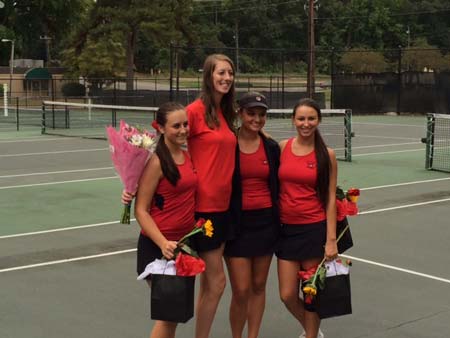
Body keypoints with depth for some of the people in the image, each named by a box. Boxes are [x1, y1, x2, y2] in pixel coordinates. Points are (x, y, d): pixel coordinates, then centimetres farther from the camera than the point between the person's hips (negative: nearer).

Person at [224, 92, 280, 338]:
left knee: (258, 285, 11)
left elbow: (277, 186, 12)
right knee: (241, 291, -3)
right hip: (237, 223, -4)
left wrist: (279, 221, 9)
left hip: (266, 222, 4)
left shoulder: (272, 148, 5)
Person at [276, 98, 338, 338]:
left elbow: (330, 199, -3)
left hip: (314, 229, -2)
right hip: (286, 228, 3)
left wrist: (331, 240, -8)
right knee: (287, 295, 5)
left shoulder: (326, 155, -4)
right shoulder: (282, 148, 2)